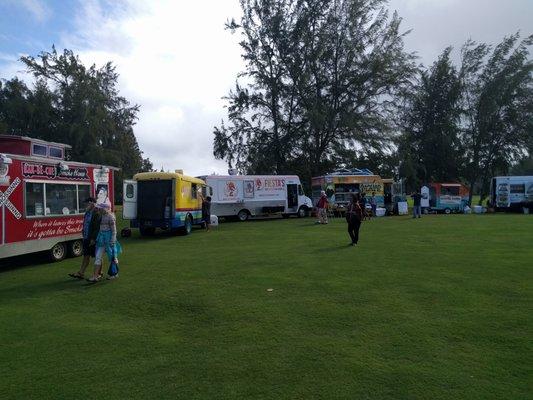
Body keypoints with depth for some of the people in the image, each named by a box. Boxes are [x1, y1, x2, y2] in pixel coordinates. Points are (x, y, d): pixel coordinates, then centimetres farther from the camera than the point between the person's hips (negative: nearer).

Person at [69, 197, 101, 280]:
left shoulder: (97, 214, -16)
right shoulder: (87, 213, 11)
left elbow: (97, 228, -20)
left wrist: (93, 239, -21)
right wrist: (84, 236, 16)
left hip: (93, 239, -8)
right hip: (86, 238, 8)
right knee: (86, 255, 11)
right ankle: (81, 273, 14)